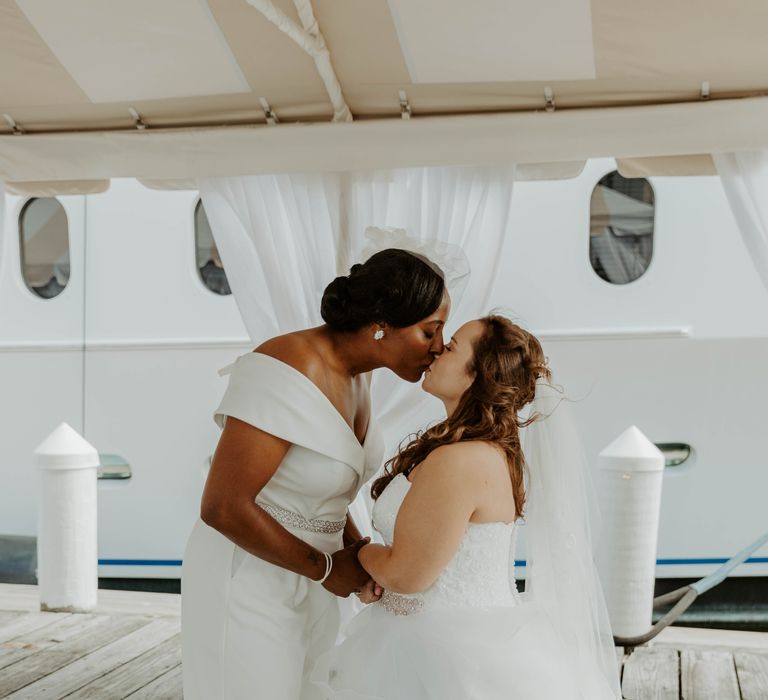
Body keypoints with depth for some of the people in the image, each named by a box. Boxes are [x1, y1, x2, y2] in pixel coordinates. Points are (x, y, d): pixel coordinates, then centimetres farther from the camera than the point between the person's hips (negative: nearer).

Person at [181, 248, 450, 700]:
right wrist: (326, 567, -16)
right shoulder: (291, 373, -26)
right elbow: (222, 507, -27)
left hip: (305, 582, 8)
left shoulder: (353, 371, 1)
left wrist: (356, 550, -3)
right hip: (248, 581, -8)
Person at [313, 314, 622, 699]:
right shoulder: (491, 449, 4)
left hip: (453, 655, -9)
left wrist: (361, 553, 0)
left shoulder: (459, 462, -26)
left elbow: (407, 575, -20)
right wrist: (380, 575, -3)